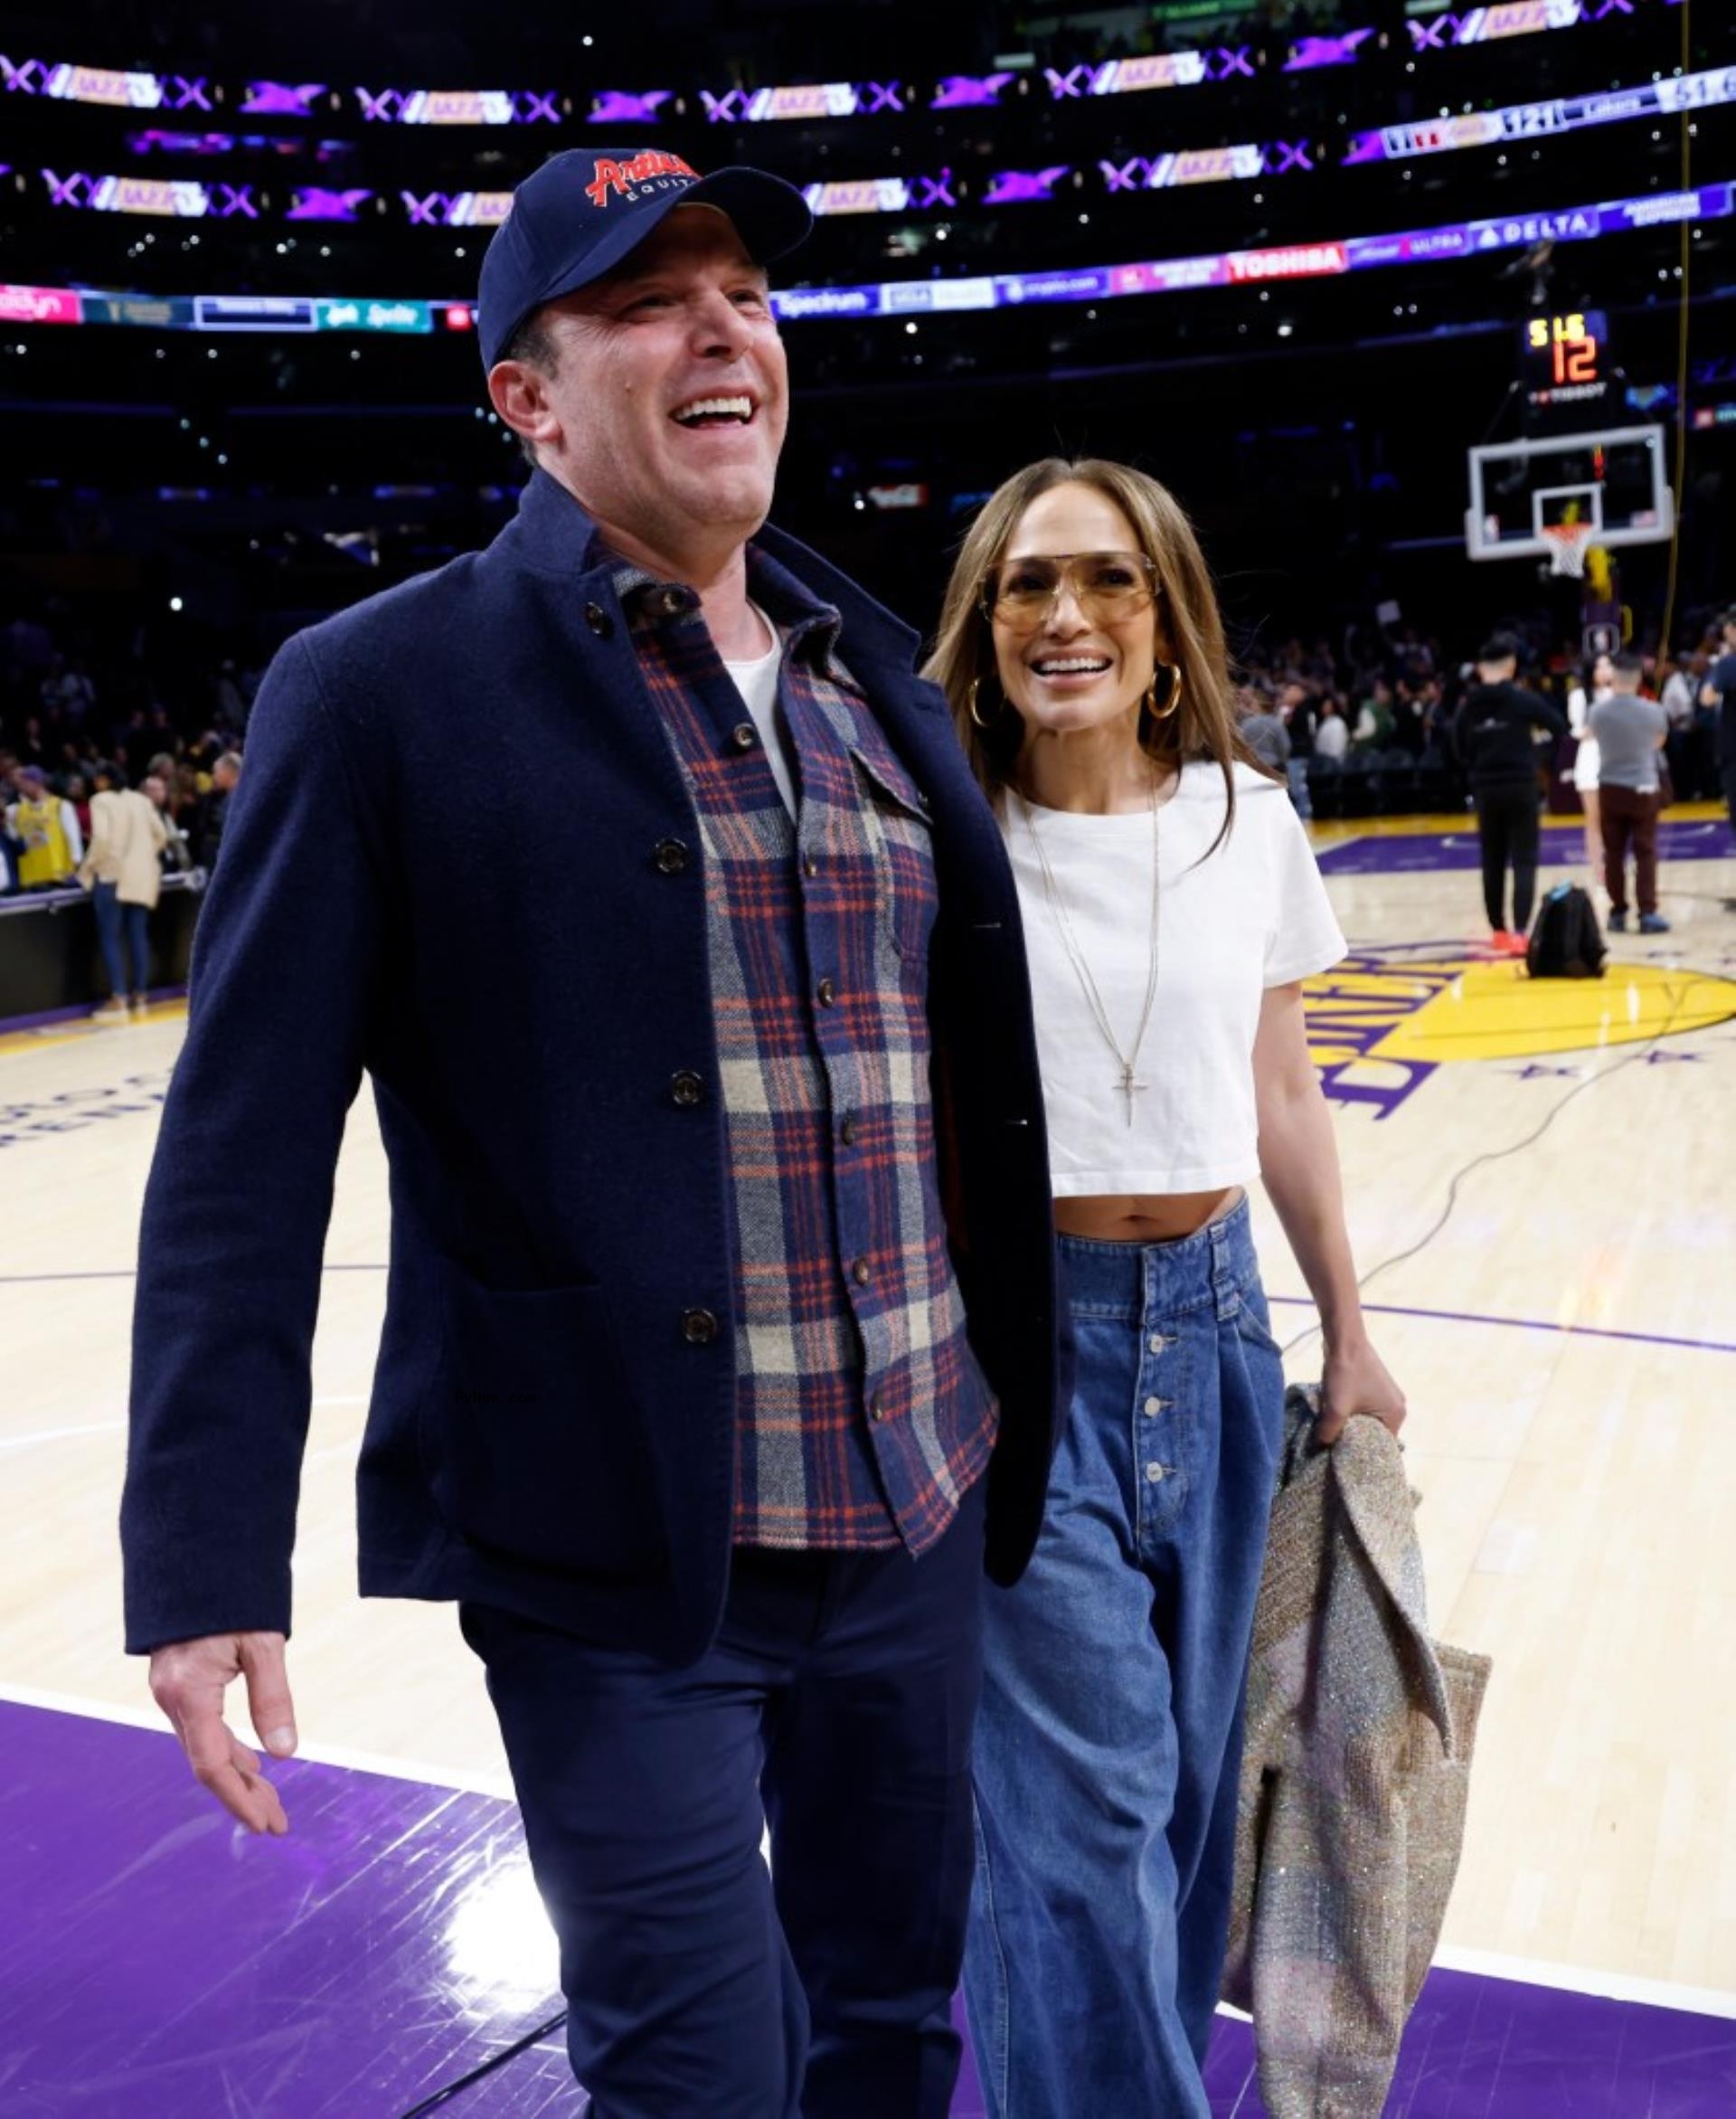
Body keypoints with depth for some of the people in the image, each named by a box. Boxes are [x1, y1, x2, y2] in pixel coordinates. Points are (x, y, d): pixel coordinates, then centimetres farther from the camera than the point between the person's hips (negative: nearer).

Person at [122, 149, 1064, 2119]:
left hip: (920, 1517, 6)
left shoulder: (874, 679, 8)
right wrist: (205, 1563, -14)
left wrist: (1012, 1391, 18)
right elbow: (240, 1157, -11)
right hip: (616, 1561, -5)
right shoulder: (382, 688, -9)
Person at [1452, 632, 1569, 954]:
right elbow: (1560, 728, -2)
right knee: (1524, 862, -3)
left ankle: (1500, 931, 22)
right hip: (1520, 788, -3)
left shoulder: (1468, 706, 0)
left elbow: (1461, 749, 5)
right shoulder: (1522, 699, -8)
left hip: (1485, 791, 3)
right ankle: (1519, 934, -15)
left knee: (1493, 863, 13)